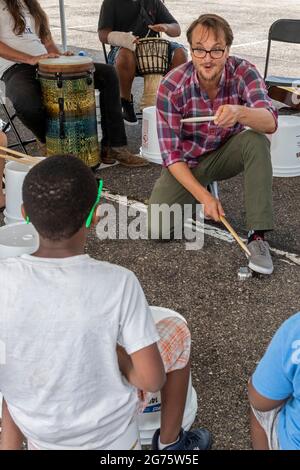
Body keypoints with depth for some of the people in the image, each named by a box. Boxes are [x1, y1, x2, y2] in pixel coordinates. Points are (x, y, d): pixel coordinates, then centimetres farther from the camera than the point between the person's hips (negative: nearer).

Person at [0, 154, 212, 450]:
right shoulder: (118, 283, -27)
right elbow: (152, 381, -22)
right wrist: (116, 351, -6)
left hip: (36, 433, 2)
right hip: (109, 432, -2)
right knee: (177, 330, 18)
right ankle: (170, 443, 32)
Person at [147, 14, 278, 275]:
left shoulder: (243, 72, -21)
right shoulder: (172, 87, -23)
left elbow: (270, 123, -34)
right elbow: (171, 153, -20)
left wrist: (240, 112, -57)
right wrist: (203, 196, -30)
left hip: (225, 154, 1)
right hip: (186, 162, -1)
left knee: (257, 141, -32)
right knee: (157, 230, -17)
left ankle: (257, 236, -24)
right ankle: (197, 195, 15)